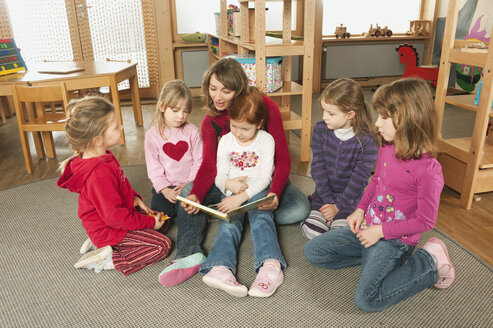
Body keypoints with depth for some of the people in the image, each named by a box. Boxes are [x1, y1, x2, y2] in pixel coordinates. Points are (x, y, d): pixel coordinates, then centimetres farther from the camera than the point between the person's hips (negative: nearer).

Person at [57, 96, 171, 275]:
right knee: (162, 245, -8)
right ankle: (108, 260, -7)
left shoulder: (101, 156, -3)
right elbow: (115, 217, -29)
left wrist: (134, 198, 1)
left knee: (157, 217, 19)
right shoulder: (99, 174, -35)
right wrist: (150, 222, -18)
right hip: (109, 231, -9)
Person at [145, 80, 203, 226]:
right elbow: (153, 166, -3)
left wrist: (189, 184, -13)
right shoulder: (152, 134, -3)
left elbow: (199, 162, -2)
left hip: (188, 185, 0)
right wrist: (164, 189, -13)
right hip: (165, 186, 1)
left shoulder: (192, 132, -4)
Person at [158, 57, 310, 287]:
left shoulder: (265, 107, -15)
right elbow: (209, 164, -15)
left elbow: (282, 158, -17)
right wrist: (196, 196, -36)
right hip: (230, 181, 2)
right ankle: (190, 254, -33)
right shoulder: (211, 122, -4)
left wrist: (275, 193, -35)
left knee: (299, 209, -29)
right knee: (186, 192, -20)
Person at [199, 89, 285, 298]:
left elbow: (264, 178, -9)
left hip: (257, 191, -1)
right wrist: (228, 184, -19)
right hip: (232, 192, 2)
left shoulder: (266, 140, -1)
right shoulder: (225, 141, 8)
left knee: (262, 219, -31)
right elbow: (220, 176, 7)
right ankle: (220, 268, -48)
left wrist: (242, 196, -23)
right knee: (229, 225, -25)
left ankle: (271, 266, -50)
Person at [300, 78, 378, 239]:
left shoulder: (367, 141, -15)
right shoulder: (320, 130, -6)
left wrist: (338, 206, -15)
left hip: (350, 198, -2)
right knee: (311, 231, -15)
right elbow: (318, 166, -7)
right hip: (324, 194, 3)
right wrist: (327, 200, -12)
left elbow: (359, 178, -14)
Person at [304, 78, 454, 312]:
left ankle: (430, 265, 1)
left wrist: (381, 231, -16)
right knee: (313, 251, 4)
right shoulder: (386, 148, -2)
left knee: (366, 299, -19)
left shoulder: (428, 169, -24)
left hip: (395, 239, -7)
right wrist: (360, 209, 2)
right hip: (368, 227, 7)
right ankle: (375, 257, 10)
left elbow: (425, 221, -18)